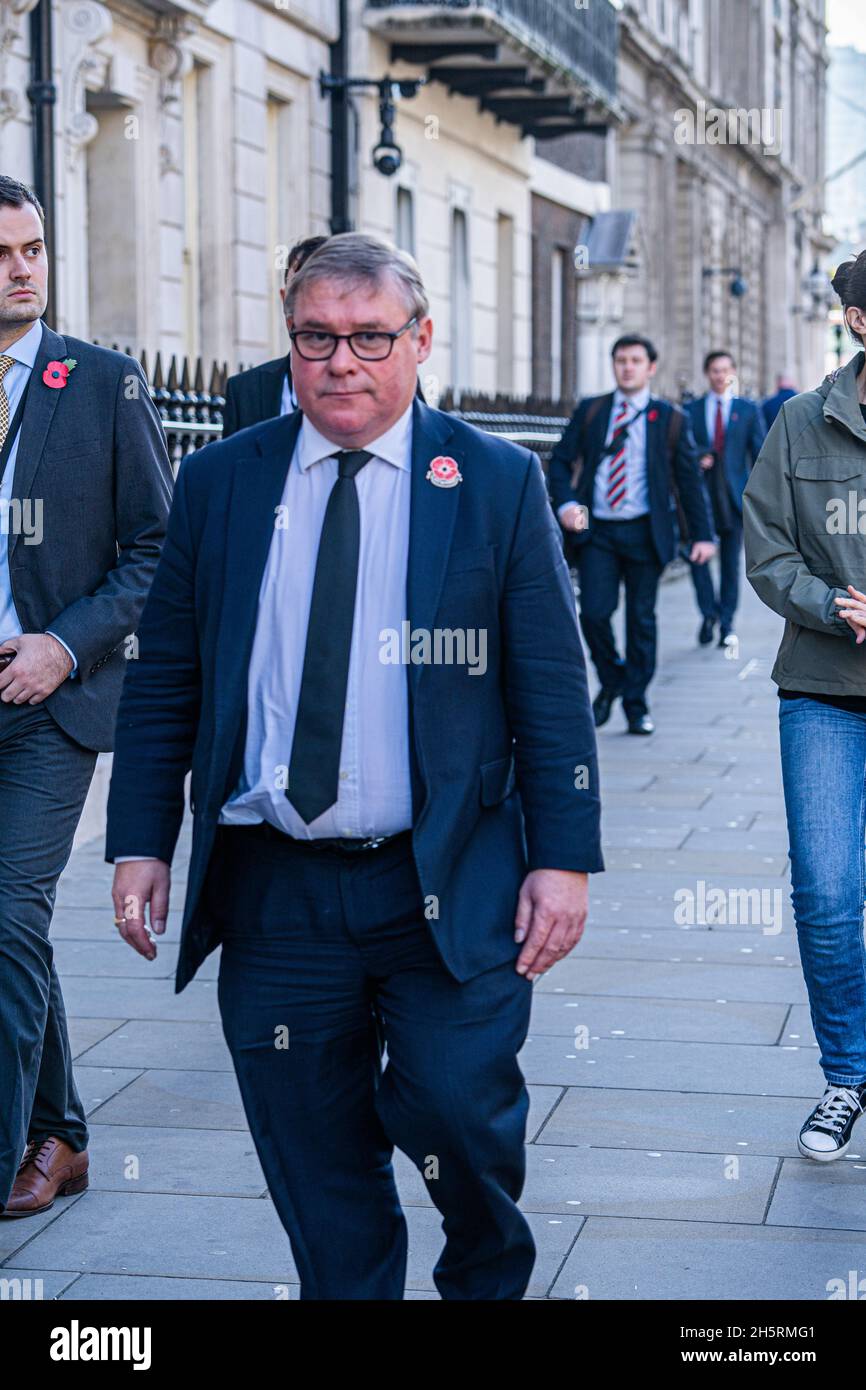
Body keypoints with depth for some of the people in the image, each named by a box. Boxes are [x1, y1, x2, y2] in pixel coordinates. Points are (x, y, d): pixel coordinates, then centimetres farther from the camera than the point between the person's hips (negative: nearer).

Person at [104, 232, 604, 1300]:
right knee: (320, 1179, 7)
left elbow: (552, 688, 1)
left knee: (460, 1114, -10)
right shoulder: (218, 483, 6)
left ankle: (487, 1281, 20)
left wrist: (564, 856, -4)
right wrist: (141, 842, 3)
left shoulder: (498, 482, 1)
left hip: (448, 889, -2)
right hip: (271, 889, 2)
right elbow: (162, 680, 9)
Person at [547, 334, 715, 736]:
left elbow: (689, 480, 6)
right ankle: (611, 683, 18)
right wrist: (565, 503, -9)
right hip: (596, 531, 1)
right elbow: (561, 461, 9)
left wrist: (701, 534, 2)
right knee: (594, 613, -8)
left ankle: (636, 703, 16)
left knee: (641, 619, 4)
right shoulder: (590, 411, 8)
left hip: (645, 533, -1)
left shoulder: (671, 419, 4)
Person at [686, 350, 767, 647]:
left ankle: (726, 623, 11)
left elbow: (760, 452, 6)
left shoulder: (749, 409, 8)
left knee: (731, 561, 4)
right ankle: (709, 612, 3)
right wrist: (695, 458, -12)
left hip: (734, 496, 0)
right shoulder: (691, 410, 9)